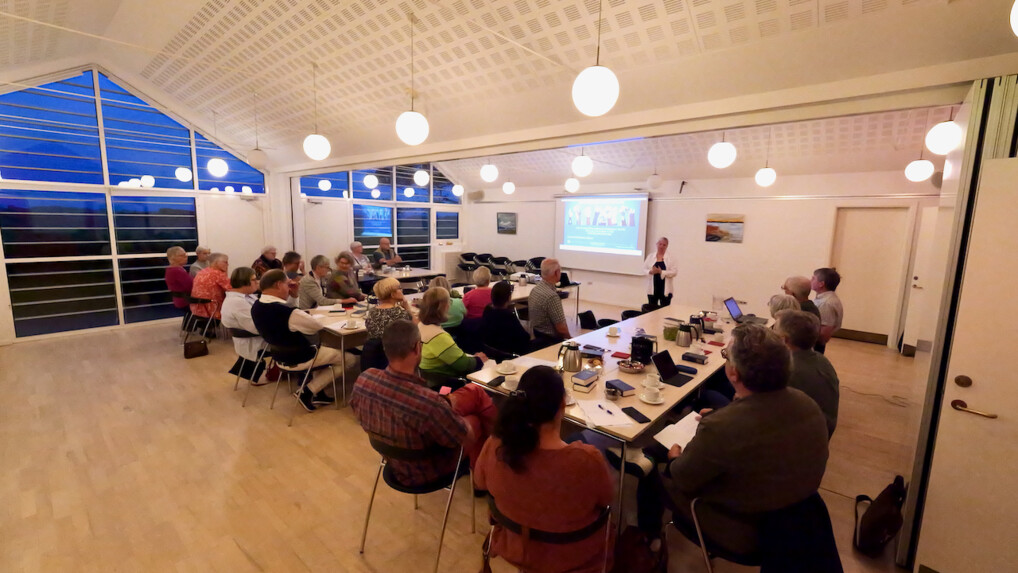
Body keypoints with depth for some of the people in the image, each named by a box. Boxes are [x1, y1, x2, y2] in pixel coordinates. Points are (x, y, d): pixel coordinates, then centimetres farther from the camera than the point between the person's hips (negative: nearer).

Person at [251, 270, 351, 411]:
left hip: (279, 355, 9)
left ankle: (319, 393, 20)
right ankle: (307, 393, 5)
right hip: (299, 359, -9)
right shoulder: (288, 312, -33)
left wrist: (293, 294, -6)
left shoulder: (256, 306, -7)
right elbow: (319, 327, -20)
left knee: (325, 349, 26)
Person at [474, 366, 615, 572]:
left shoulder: (495, 447, -29)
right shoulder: (587, 459, -38)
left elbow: (480, 483, -6)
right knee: (606, 513, 28)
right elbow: (607, 499, -15)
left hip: (513, 548, 2)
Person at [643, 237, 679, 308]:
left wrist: (661, 272, -21)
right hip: (653, 288, 2)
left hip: (666, 289, -2)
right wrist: (651, 272, -17)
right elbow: (644, 269, 5)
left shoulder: (672, 257, -1)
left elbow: (674, 272, -9)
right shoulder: (650, 256, 7)